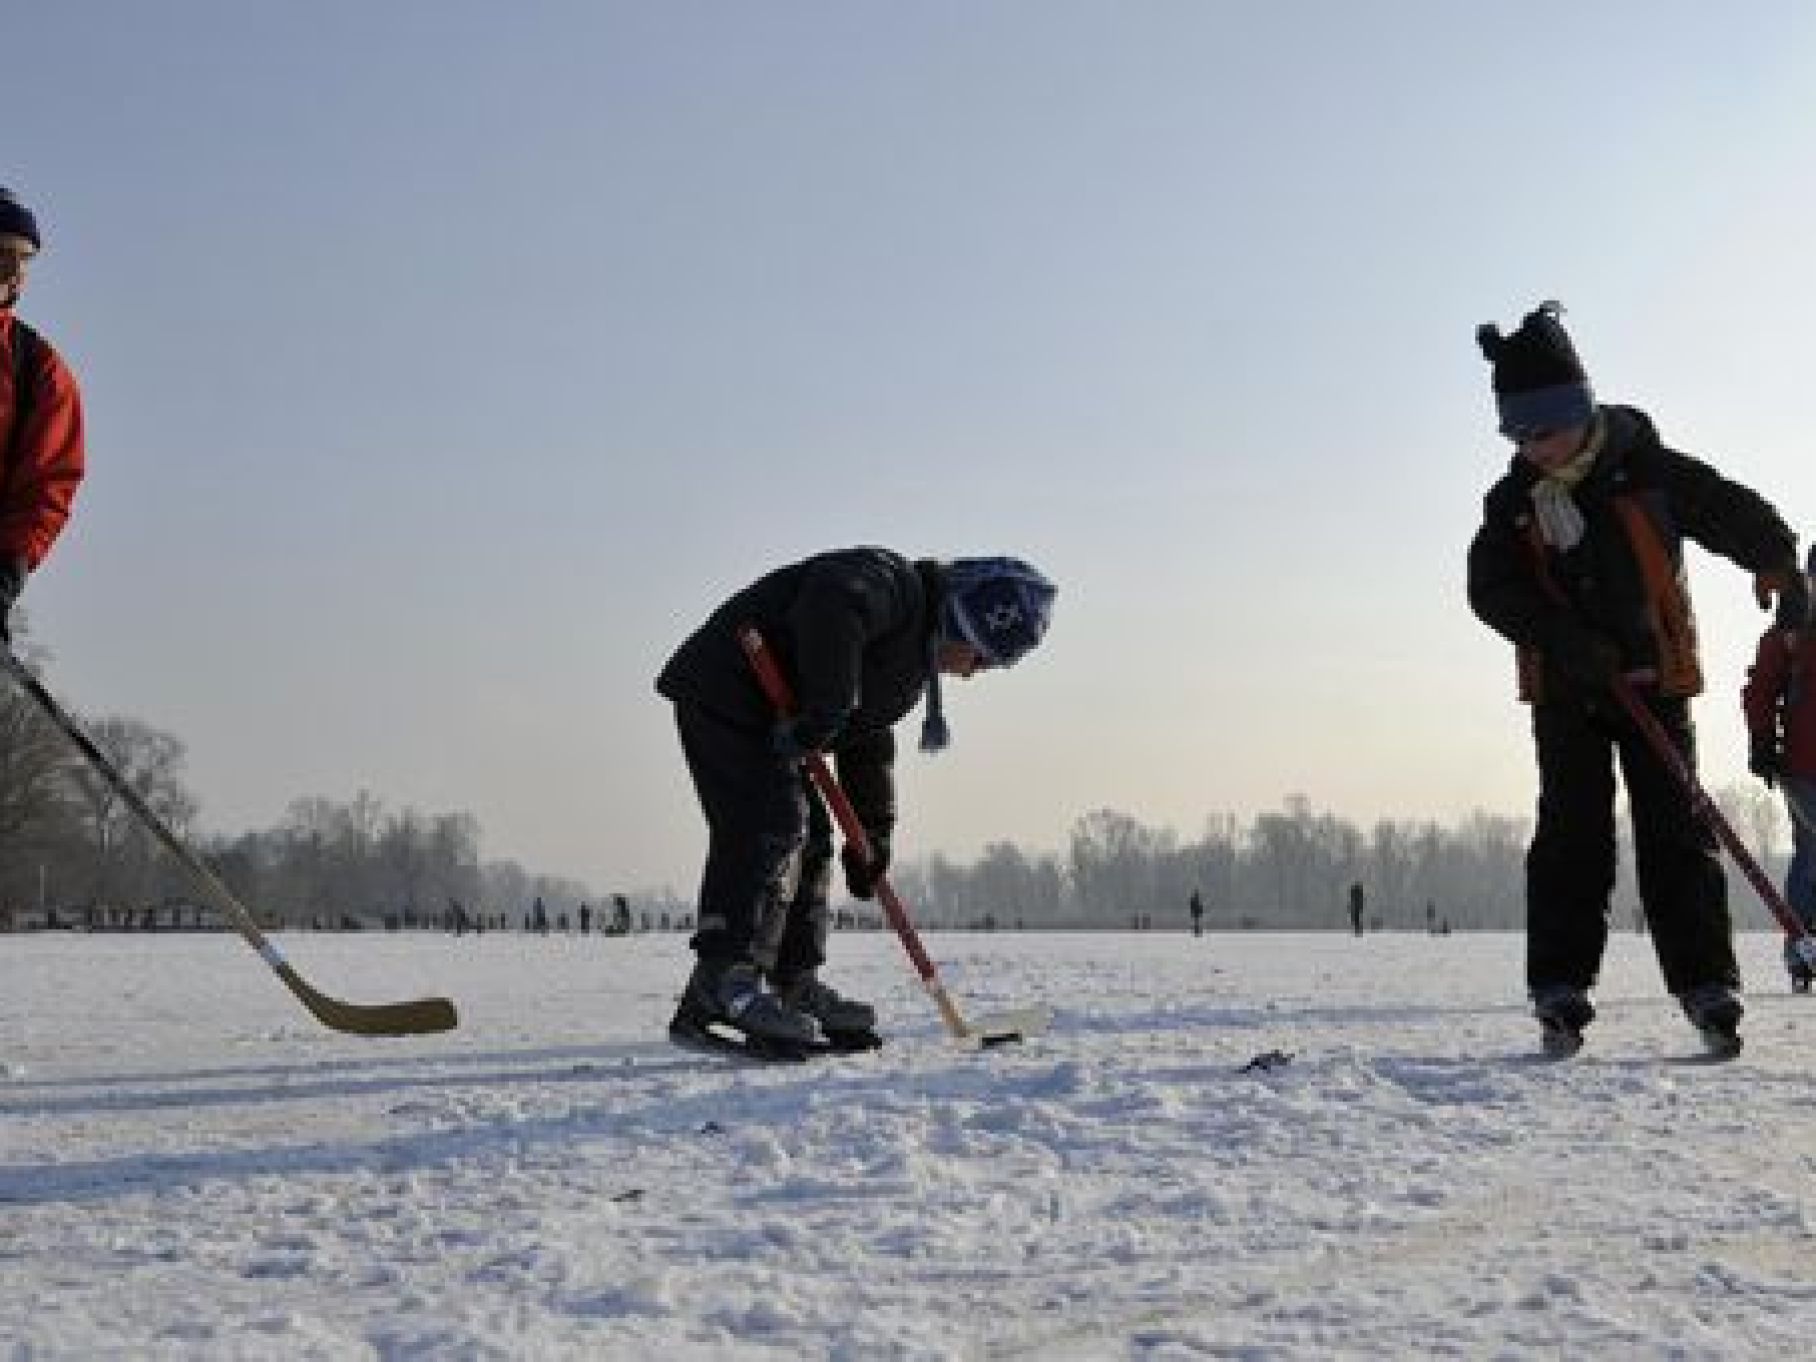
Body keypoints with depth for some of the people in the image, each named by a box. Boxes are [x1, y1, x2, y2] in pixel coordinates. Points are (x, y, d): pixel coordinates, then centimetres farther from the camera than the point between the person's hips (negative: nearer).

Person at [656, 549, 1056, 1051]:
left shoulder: (914, 659, 14)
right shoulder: (894, 584, -19)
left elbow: (869, 741, 22)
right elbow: (831, 607, -42)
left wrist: (872, 831, 16)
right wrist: (825, 710, -34)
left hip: (765, 723, 11)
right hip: (722, 696, -11)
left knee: (809, 839, 10)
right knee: (770, 825, -20)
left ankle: (794, 985, 16)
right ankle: (726, 981, -24)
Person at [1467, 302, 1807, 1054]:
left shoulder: (1648, 471, -8)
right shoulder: (1512, 503, -2)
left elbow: (1734, 512, -5)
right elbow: (1491, 586, -9)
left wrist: (1781, 565, -23)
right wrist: (1564, 640, -22)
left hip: (1655, 678, -1)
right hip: (1564, 690, 2)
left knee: (1675, 829, -3)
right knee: (1571, 832, -2)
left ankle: (1706, 984, -2)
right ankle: (1560, 988, -1)